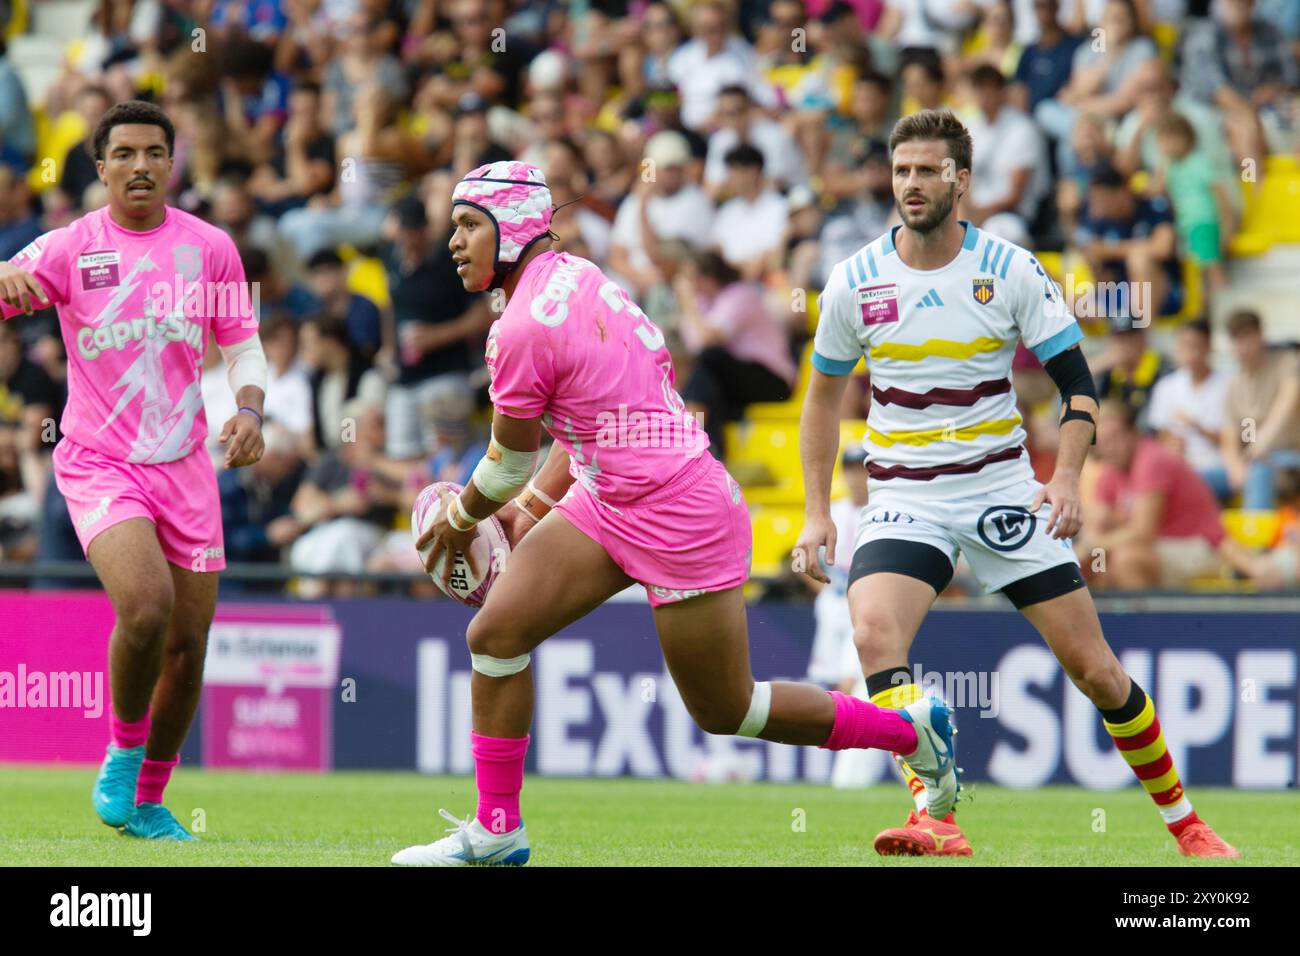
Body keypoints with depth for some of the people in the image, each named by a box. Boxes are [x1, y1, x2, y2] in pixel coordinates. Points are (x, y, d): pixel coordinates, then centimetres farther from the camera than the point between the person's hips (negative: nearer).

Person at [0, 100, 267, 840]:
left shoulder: (210, 247, 4)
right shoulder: (70, 249, -2)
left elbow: (243, 343, 11)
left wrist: (249, 408, -8)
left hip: (185, 466, 3)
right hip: (99, 463, -3)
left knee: (188, 645, 2)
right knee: (146, 606, -26)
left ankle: (149, 801, 21)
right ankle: (124, 750, 0)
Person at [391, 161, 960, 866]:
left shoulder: (522, 332, -22)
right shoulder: (573, 275, 5)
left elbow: (511, 462, -8)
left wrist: (459, 518, 11)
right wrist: (532, 506, 18)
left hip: (679, 517, -9)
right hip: (610, 505, 9)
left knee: (726, 712, 5)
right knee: (495, 632, -1)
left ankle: (912, 729, 22)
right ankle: (495, 831, 6)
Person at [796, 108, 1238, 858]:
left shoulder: (1011, 269, -5)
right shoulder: (855, 281, -1)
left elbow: (1077, 381, -1)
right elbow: (825, 395, 12)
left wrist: (1067, 478, -17)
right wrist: (818, 512, 6)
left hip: (1003, 492, -1)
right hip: (903, 499, 1)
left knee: (1095, 668, 0)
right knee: (874, 632, -29)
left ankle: (1184, 821, 19)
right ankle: (935, 818, -34)